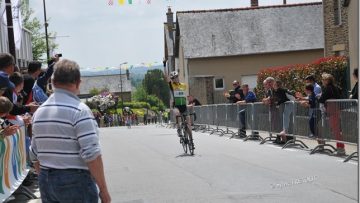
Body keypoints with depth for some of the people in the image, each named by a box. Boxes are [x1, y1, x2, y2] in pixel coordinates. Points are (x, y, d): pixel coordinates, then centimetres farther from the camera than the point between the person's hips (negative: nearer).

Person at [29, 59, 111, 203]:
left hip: (45, 182, 7)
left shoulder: (39, 111, 8)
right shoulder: (80, 110, -13)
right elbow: (91, 155, -18)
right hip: (75, 182, -6)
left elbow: (35, 156, 12)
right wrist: (103, 190, -12)